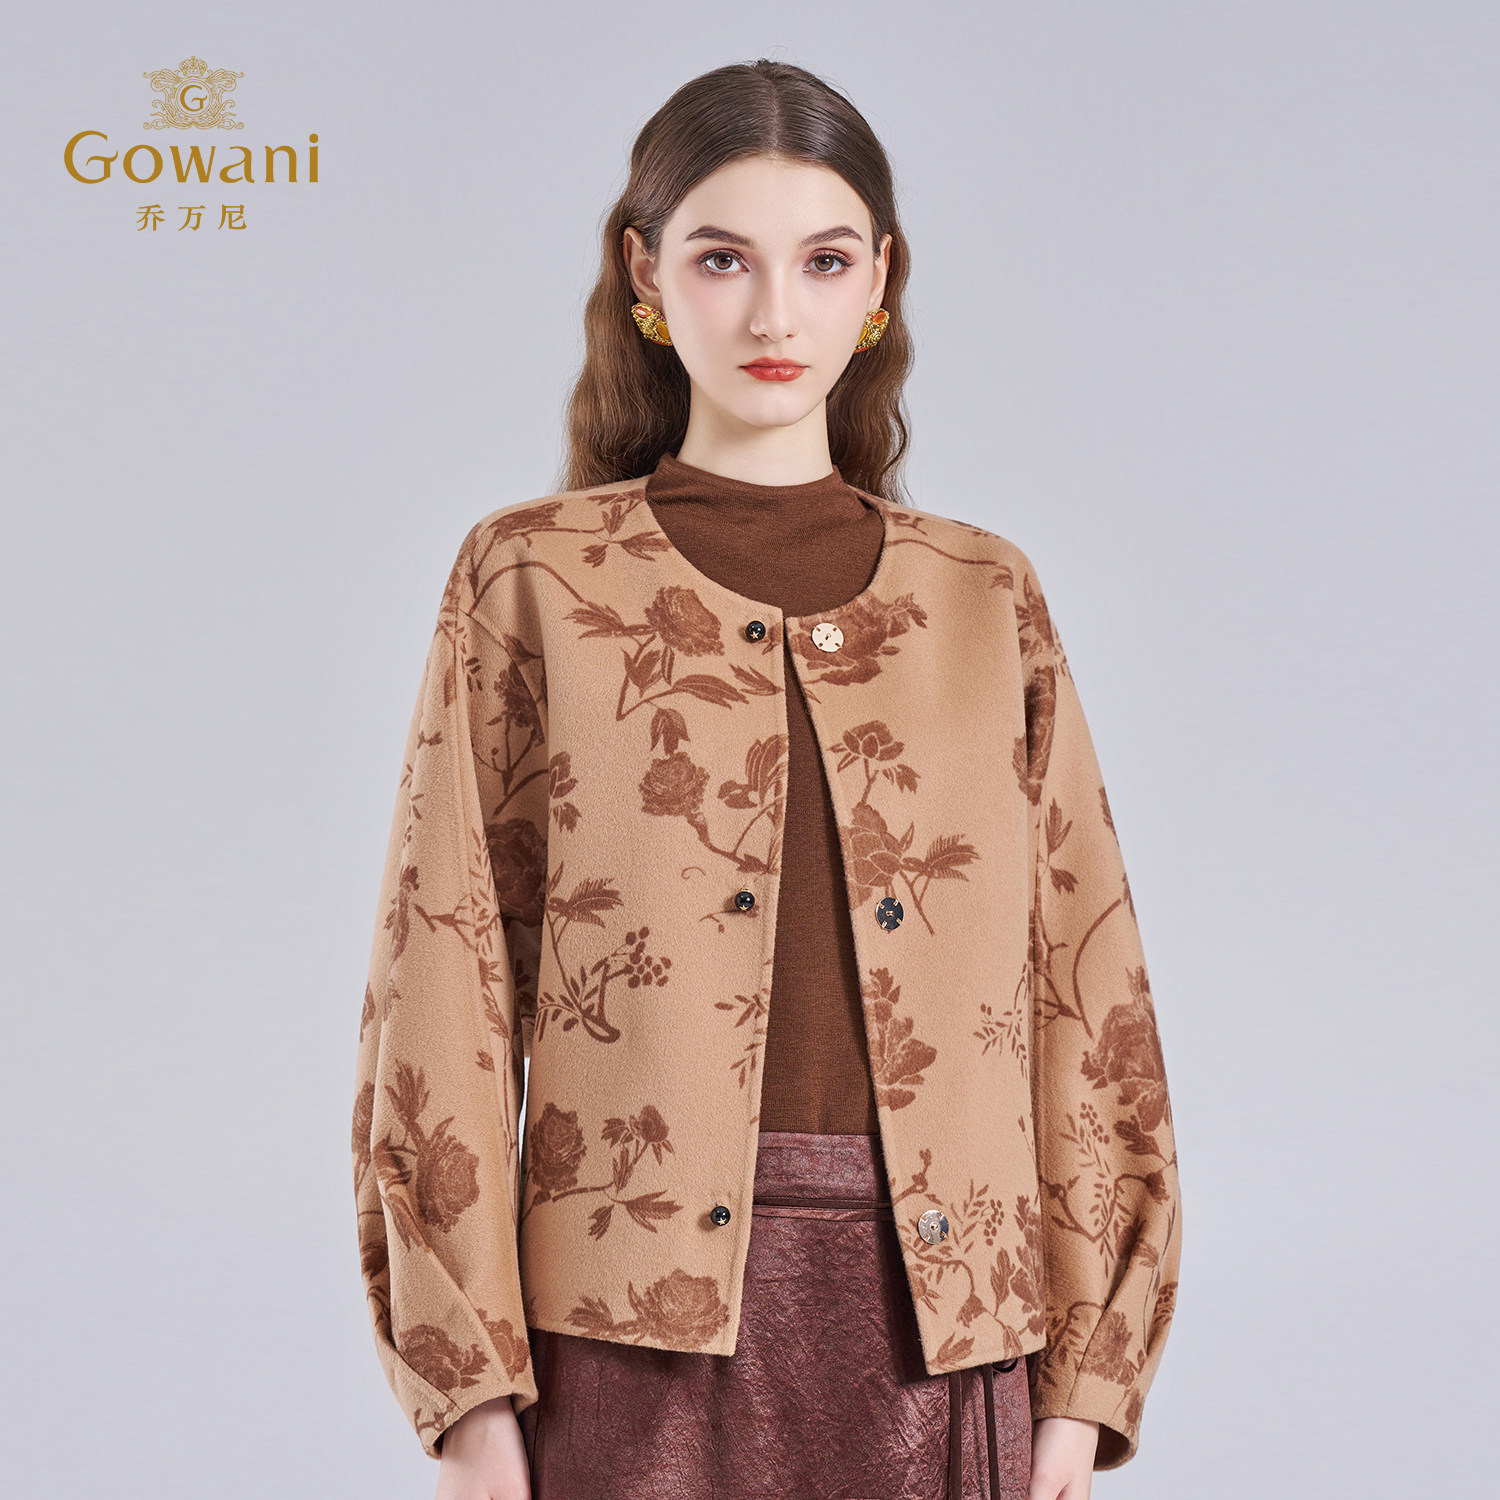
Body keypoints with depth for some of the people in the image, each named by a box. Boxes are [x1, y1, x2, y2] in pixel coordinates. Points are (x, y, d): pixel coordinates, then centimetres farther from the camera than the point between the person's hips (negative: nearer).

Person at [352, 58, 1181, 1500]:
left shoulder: (987, 599, 8)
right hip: (639, 1329, -2)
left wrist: (1084, 1375, 2)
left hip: (933, 1331, 2)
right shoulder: (534, 580, 3)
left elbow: (1083, 991, 7)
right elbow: (443, 989, -1)